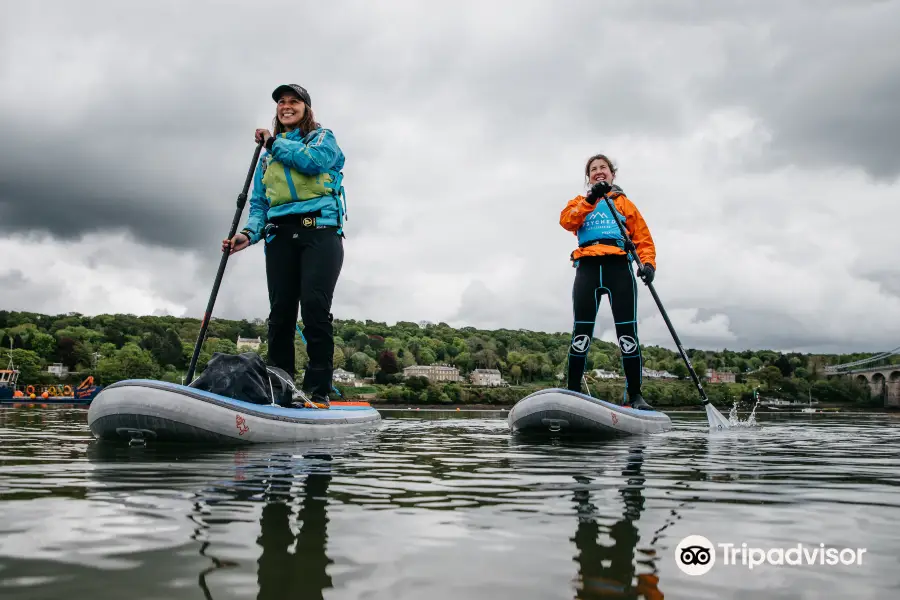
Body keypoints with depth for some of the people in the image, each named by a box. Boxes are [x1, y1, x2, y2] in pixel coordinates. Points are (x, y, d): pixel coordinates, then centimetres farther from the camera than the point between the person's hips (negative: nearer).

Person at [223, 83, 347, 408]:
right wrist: (249, 233, -1)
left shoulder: (323, 138, 15)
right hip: (280, 235, 4)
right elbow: (258, 203, 18)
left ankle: (318, 392, -17)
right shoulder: (267, 156, 26)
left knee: (314, 306, -19)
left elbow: (313, 161, -10)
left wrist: (275, 143, 4)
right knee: (280, 312, -6)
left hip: (320, 231, -4)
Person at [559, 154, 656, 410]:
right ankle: (572, 393, -4)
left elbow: (643, 236, 12)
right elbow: (566, 221, 0)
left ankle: (634, 395, -4)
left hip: (619, 266, 0)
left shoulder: (623, 202, 23)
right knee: (582, 332, -7)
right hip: (588, 267, 0)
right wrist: (590, 199, -13)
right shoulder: (579, 202, 23)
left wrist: (648, 263, -6)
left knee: (627, 332, -8)